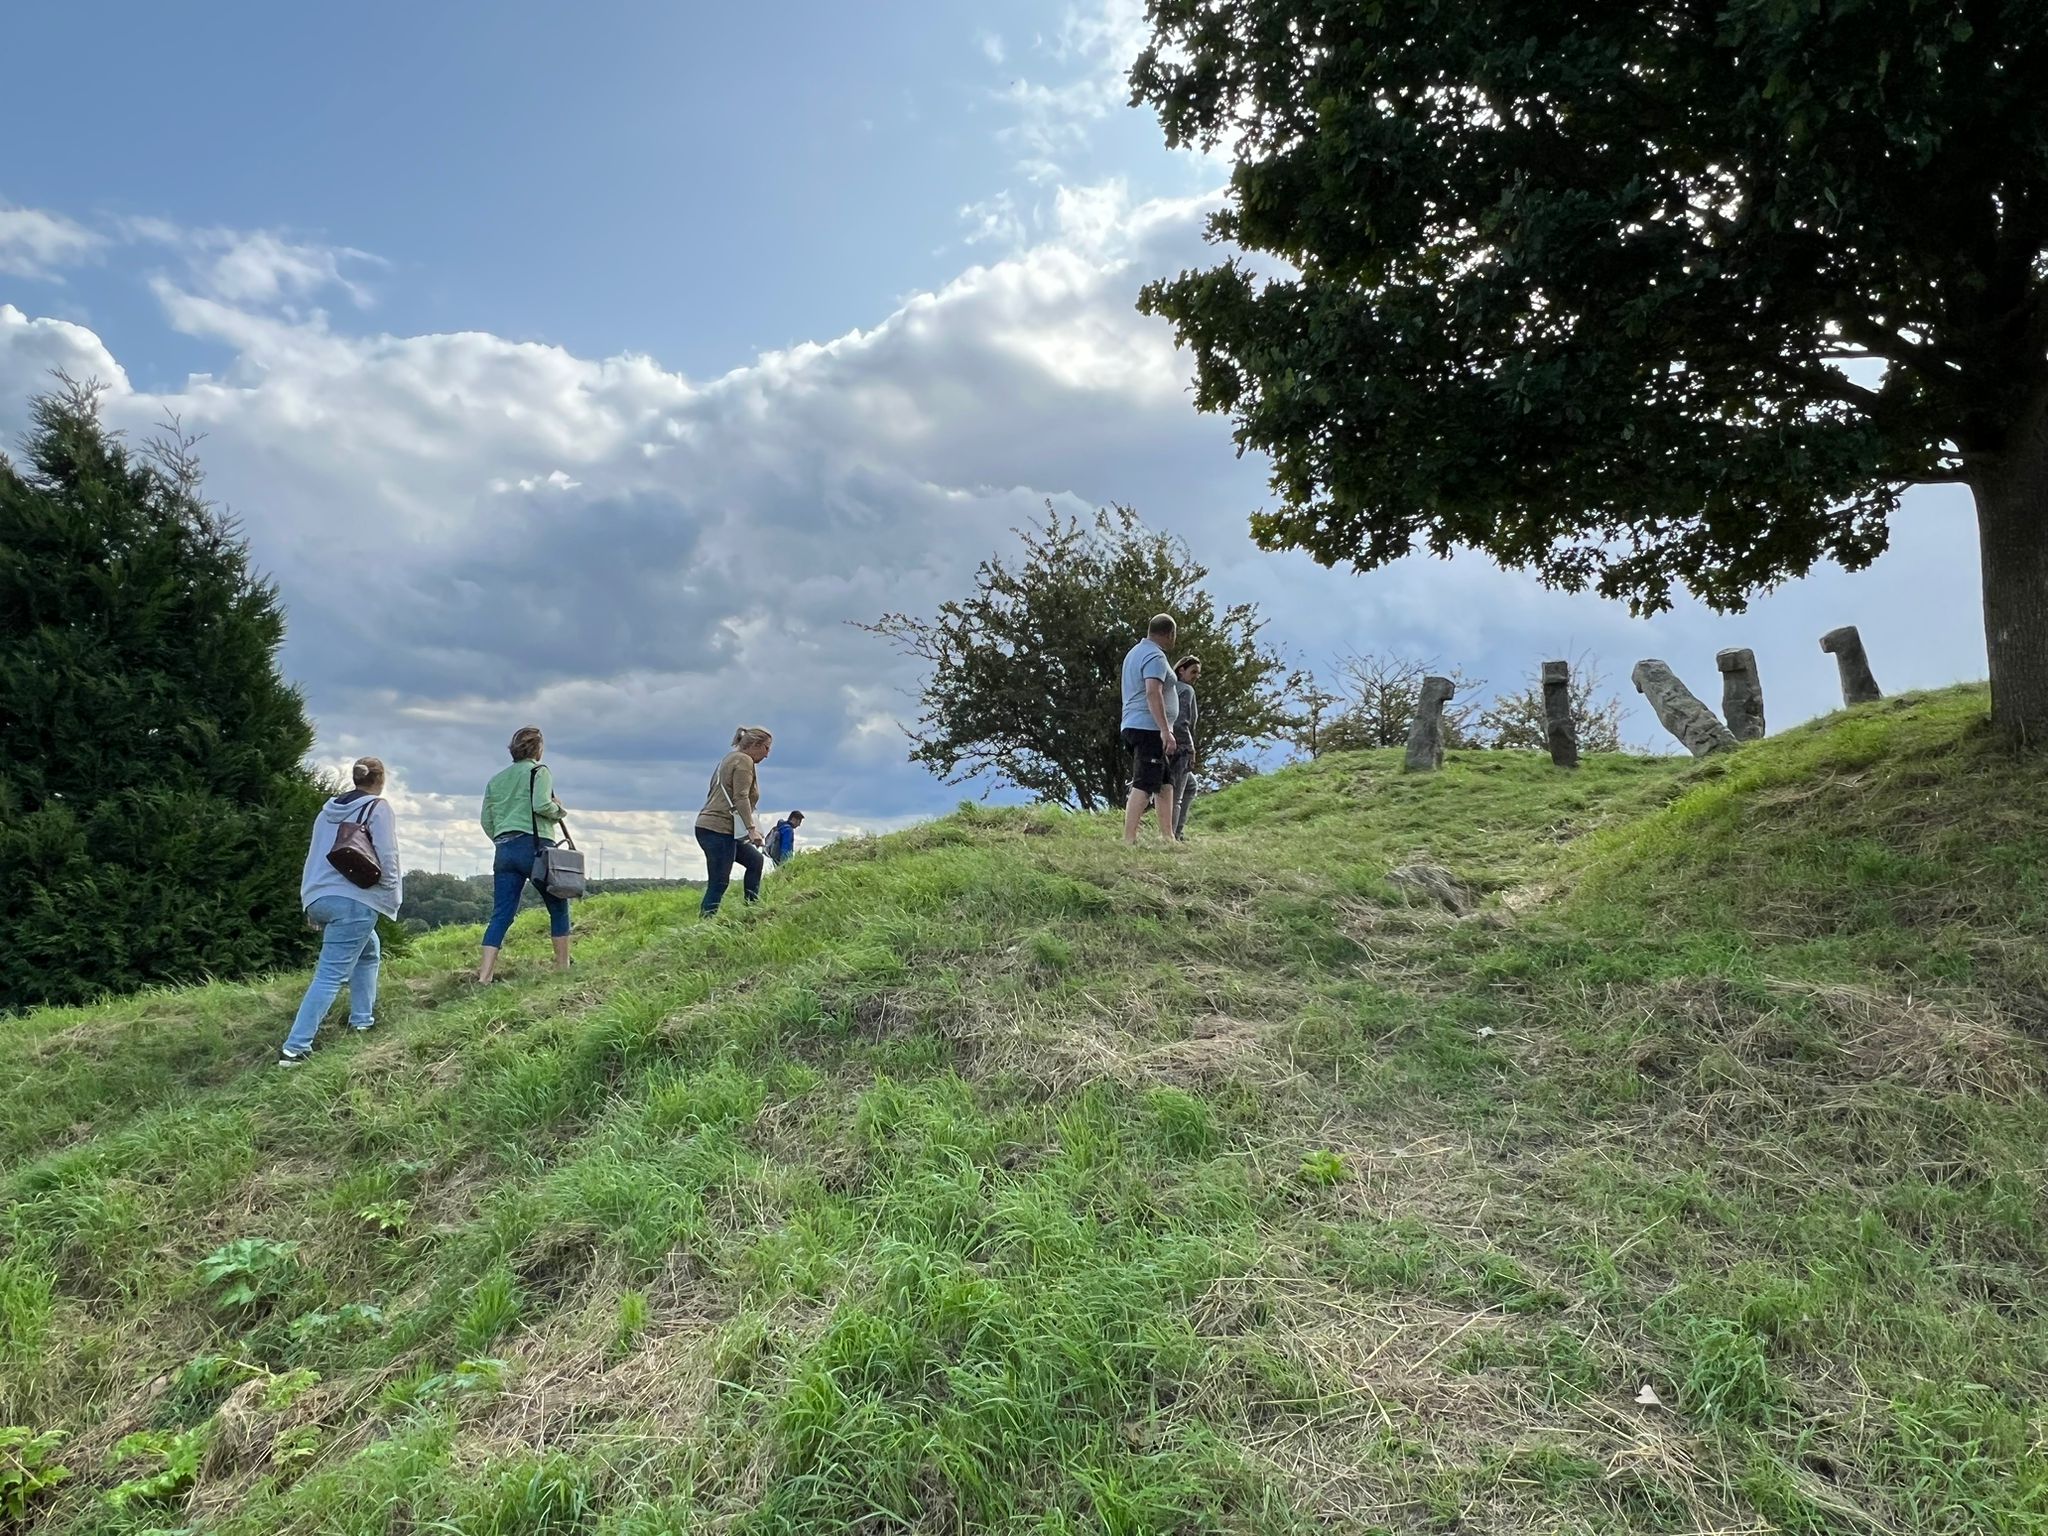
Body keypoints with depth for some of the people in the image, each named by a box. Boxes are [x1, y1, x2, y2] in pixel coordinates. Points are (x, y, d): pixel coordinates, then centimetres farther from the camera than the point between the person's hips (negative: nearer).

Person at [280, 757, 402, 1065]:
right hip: (354, 900, -8)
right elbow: (387, 858, -11)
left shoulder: (329, 809, 17)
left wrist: (311, 905, 28)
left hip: (318, 898, 8)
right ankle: (294, 1048, -13)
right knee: (331, 975, -7)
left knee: (369, 950, 27)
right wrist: (392, 898, 1)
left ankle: (362, 1020, 27)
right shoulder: (379, 808, -3)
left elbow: (315, 855, 21)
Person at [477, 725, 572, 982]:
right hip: (535, 847, -5)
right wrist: (558, 811, 3)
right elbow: (541, 805, -17)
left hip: (503, 851, 6)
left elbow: (486, 821, 16)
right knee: (558, 907, 9)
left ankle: (484, 974, -8)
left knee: (501, 914, 2)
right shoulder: (539, 771, -1)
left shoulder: (496, 779, 18)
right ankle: (563, 967, 12)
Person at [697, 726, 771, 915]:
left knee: (754, 860, 19)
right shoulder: (744, 760, -6)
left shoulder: (730, 758, 23)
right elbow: (741, 798, -18)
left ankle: (752, 908, 19)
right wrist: (752, 828, -23)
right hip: (719, 829, -10)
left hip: (708, 825, 10)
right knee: (718, 884, -10)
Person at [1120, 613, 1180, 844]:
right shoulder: (1155, 656, -11)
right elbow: (1153, 692, -24)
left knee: (1165, 783, 14)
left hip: (1132, 727, 10)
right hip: (1149, 728, -10)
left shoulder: (1135, 652, 20)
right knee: (1143, 785, -12)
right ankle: (1129, 839, -15)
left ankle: (1167, 836, 16)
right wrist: (1165, 730, -28)